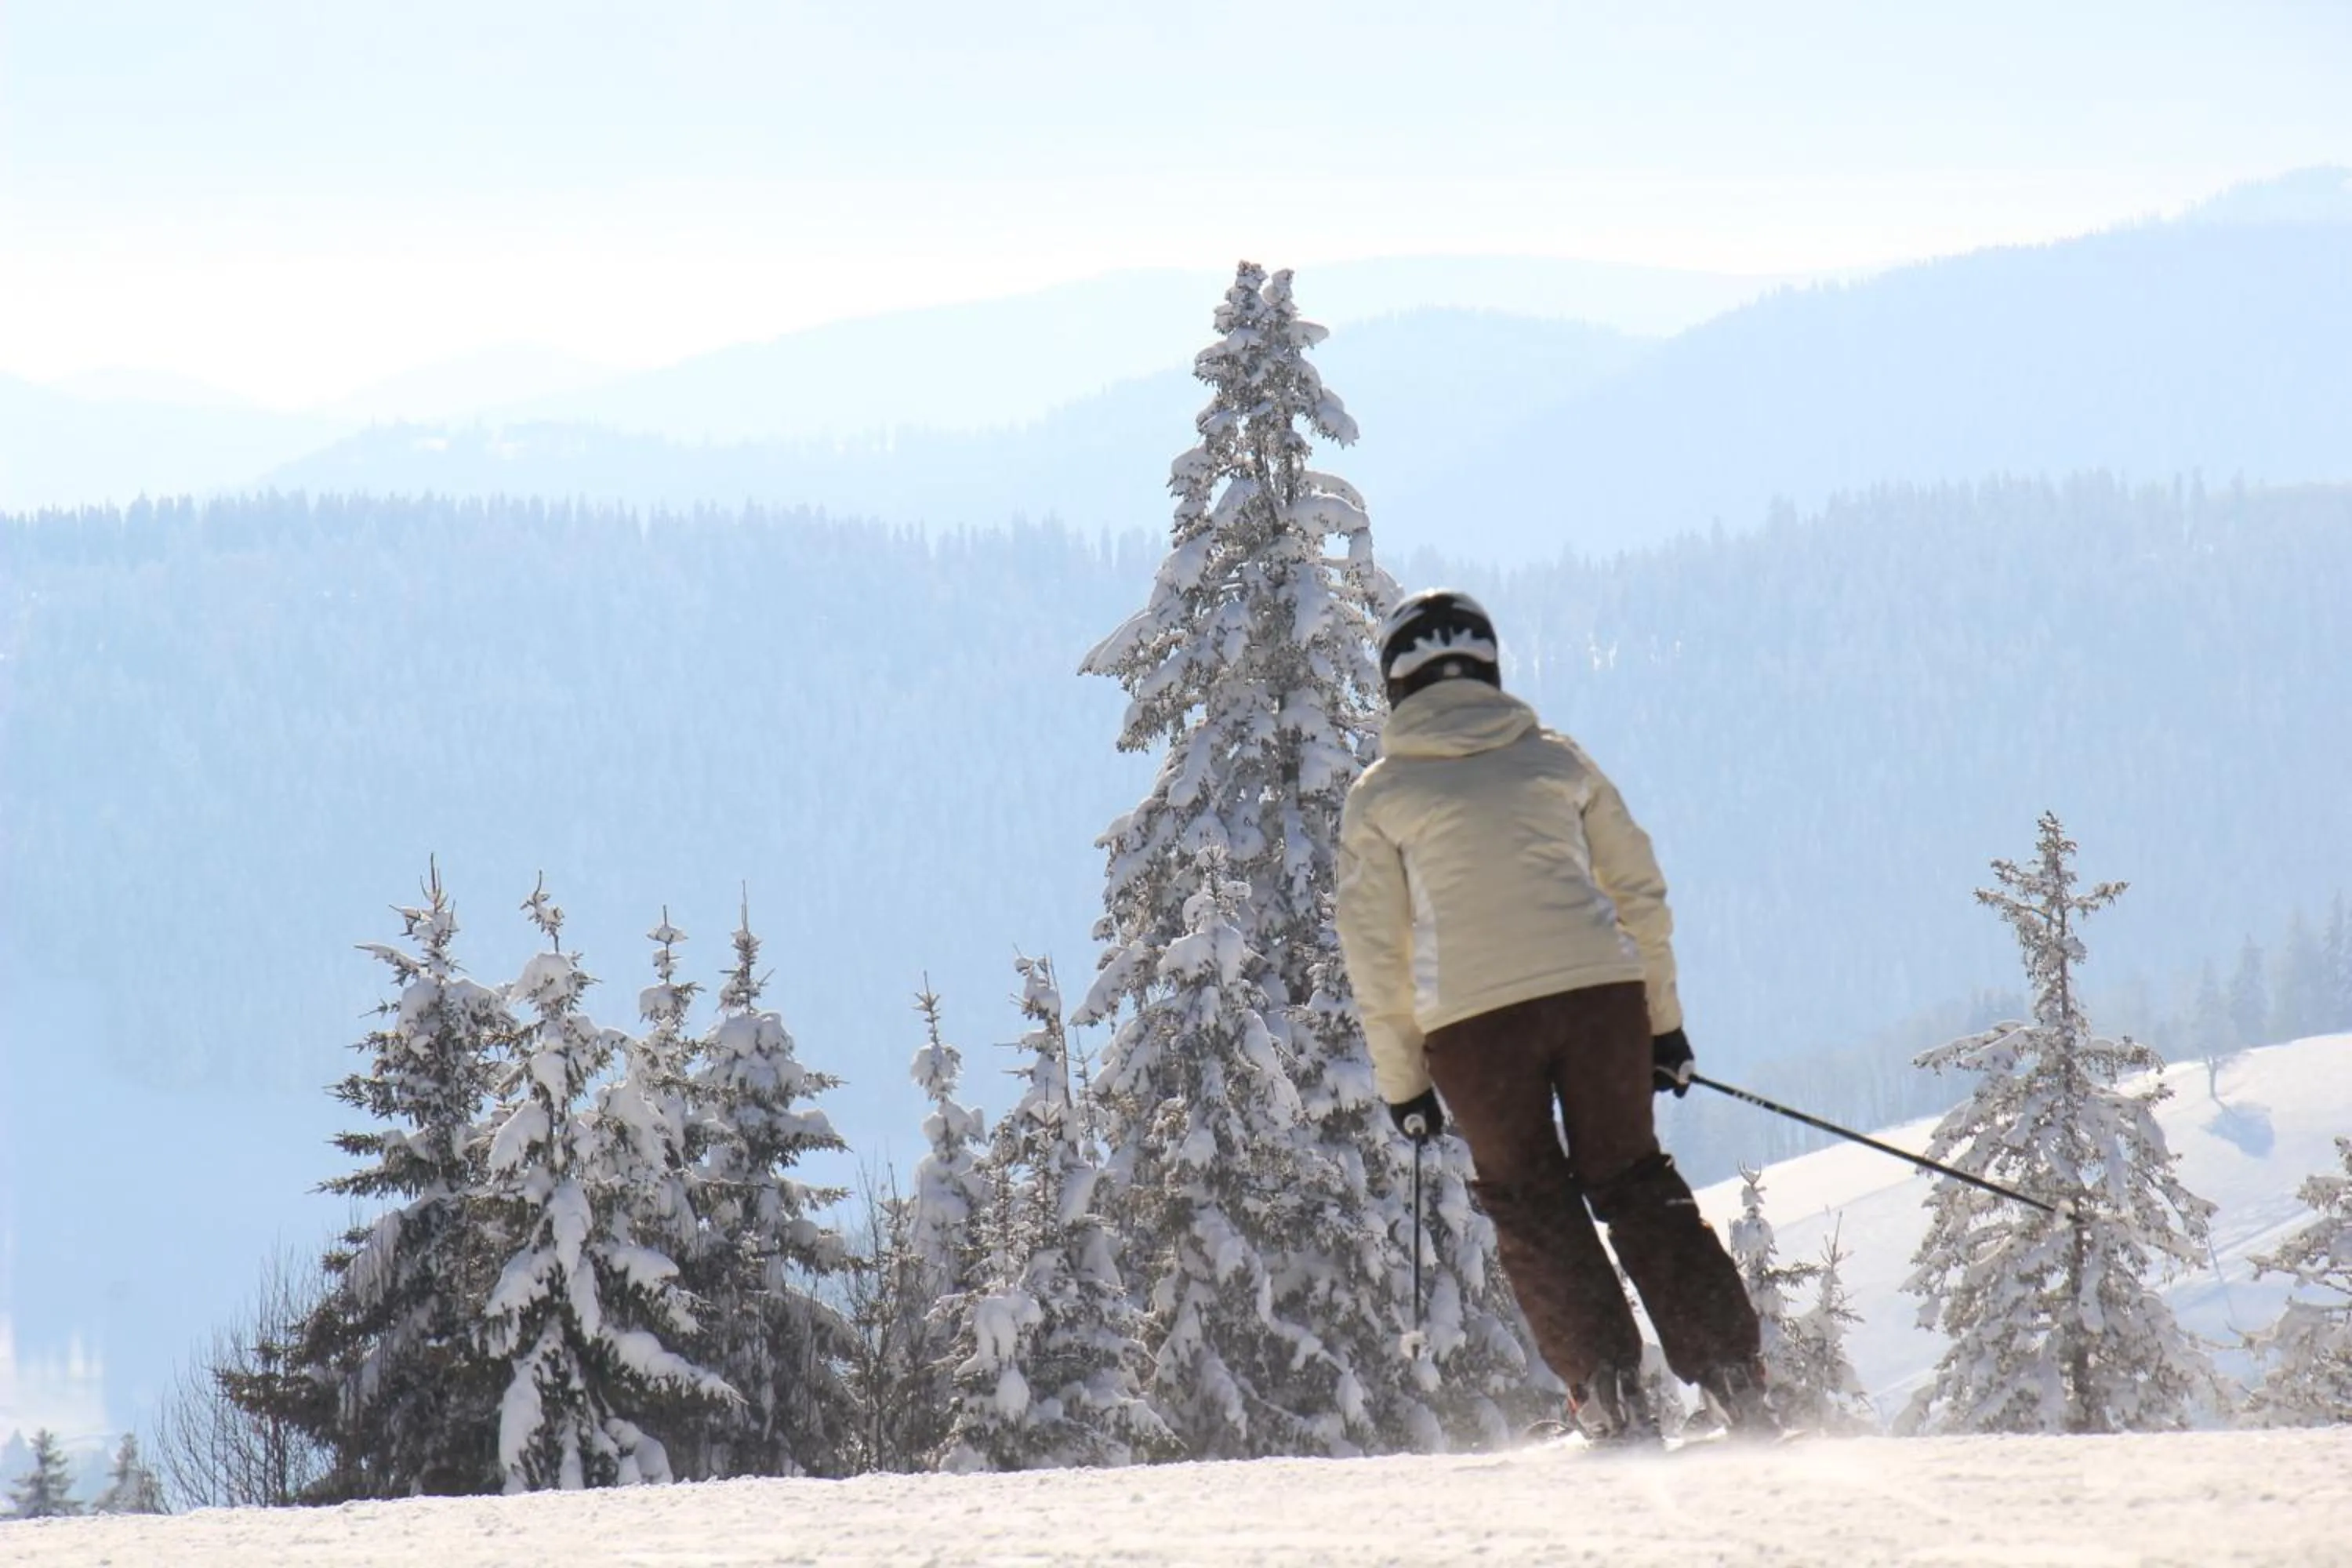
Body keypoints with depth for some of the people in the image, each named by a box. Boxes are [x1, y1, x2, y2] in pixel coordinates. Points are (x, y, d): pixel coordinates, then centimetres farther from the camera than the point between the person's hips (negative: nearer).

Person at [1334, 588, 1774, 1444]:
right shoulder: (1555, 758, 13)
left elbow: (1374, 950, 6)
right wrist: (1664, 1022, 22)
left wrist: (1402, 1082, 12)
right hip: (1600, 990, 2)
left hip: (1472, 1020, -2)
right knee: (1636, 1182, 13)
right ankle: (1733, 1378, 5)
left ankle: (1612, 1398, 2)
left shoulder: (1379, 795, 6)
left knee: (1532, 1208, 11)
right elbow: (1641, 890, 15)